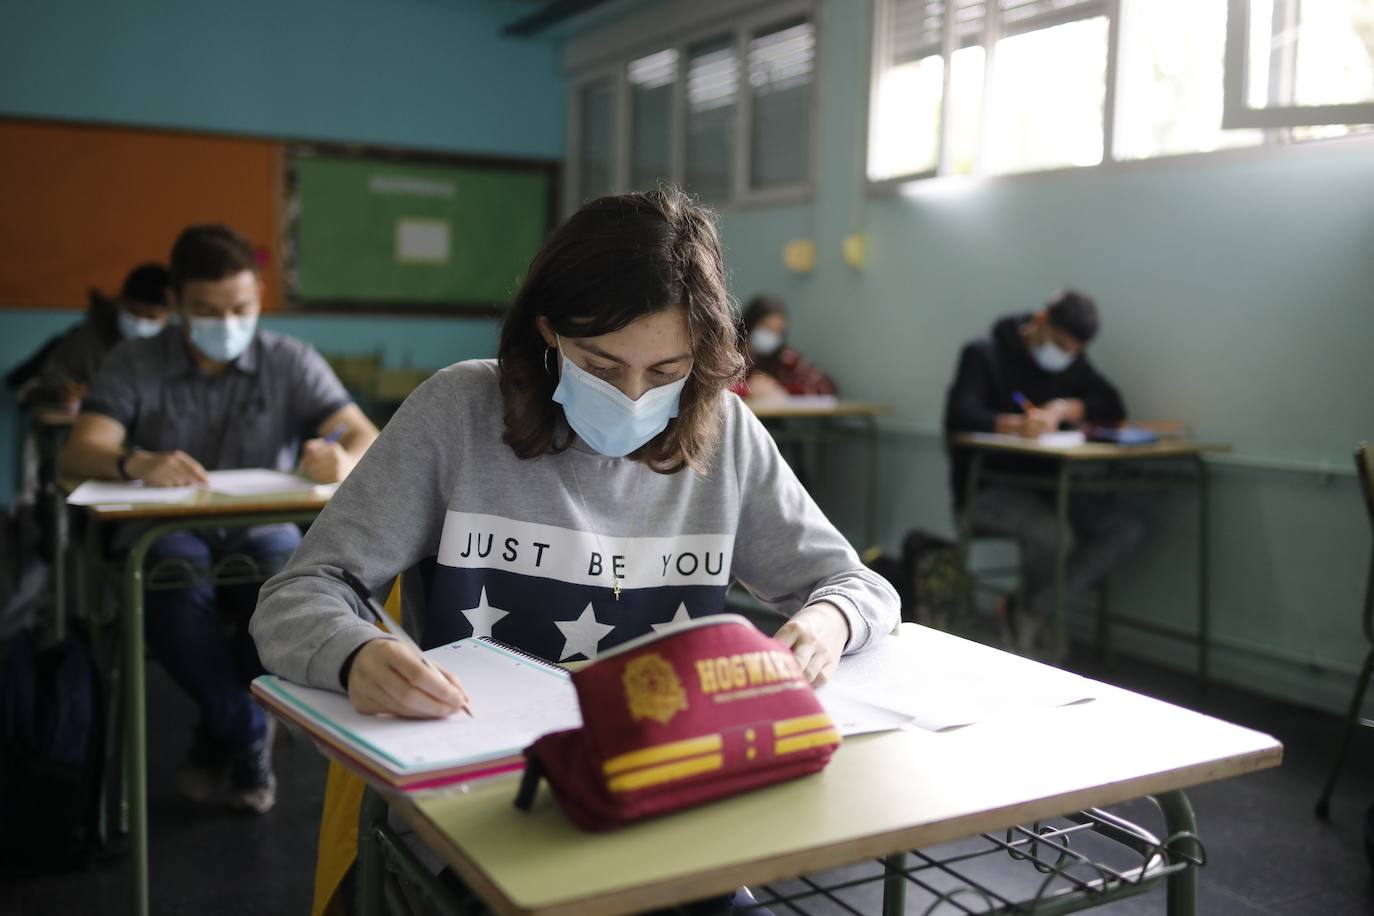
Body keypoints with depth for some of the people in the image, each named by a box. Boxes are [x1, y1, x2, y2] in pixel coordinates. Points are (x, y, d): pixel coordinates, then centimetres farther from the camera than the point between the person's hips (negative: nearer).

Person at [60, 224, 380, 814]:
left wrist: (344, 462, -34)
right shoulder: (134, 365, 2)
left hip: (259, 530, 1)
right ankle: (247, 742, -14)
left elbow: (369, 440, -7)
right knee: (177, 591, -36)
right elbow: (79, 452, -11)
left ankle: (219, 740, -11)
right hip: (164, 534, 0)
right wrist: (137, 464, -36)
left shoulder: (290, 362, 3)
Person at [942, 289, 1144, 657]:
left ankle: (1029, 612, -11)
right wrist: (1014, 424, -37)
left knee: (1126, 529, -17)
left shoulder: (1071, 361, 14)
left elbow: (1113, 408, 4)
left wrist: (1064, 409, -16)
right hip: (988, 487, -6)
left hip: (1046, 487, 6)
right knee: (1046, 529, -36)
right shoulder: (984, 354, -4)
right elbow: (959, 417, -19)